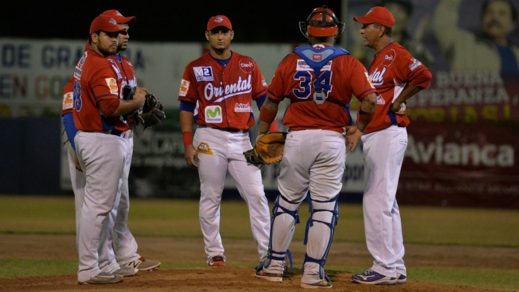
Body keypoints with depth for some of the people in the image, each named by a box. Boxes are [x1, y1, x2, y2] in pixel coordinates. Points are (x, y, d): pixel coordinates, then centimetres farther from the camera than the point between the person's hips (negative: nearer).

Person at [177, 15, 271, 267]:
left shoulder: (248, 65, 8)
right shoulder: (195, 68, 3)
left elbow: (264, 101, 8)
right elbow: (186, 107, 3)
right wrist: (188, 144, -5)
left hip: (241, 139, 2)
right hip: (210, 139, -1)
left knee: (256, 195, -4)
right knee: (210, 198, 2)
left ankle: (268, 253, -4)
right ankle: (214, 254, 9)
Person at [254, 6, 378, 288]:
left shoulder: (291, 61, 5)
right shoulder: (348, 63, -1)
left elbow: (270, 103, 6)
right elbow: (370, 99, -12)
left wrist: (262, 137, 14)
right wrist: (358, 127, 3)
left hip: (297, 138, 2)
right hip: (331, 140, -2)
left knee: (287, 202, 14)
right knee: (324, 206, 3)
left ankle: (275, 264, 19)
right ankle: (313, 271, 1)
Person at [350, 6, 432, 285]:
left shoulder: (395, 54, -11)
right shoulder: (377, 60, 20)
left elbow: (423, 76, -26)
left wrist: (397, 103, -16)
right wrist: (358, 131, 13)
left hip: (388, 134, -11)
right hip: (374, 136, 11)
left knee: (377, 201, -11)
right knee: (384, 202, 12)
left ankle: (386, 268, -10)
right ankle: (395, 268, 16)